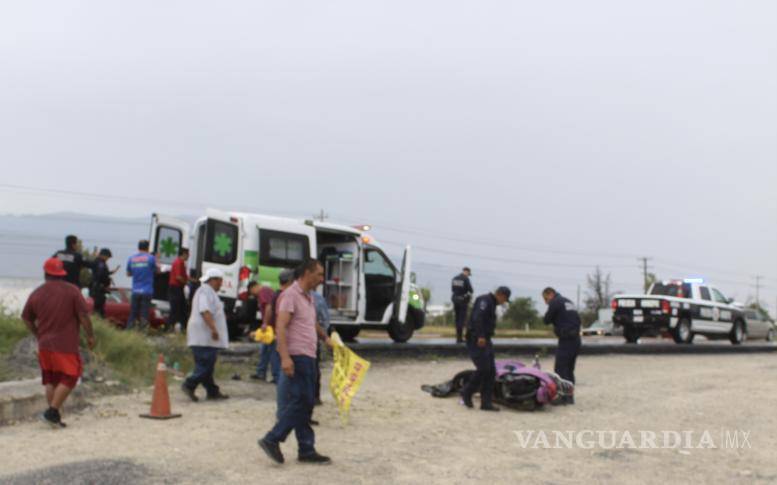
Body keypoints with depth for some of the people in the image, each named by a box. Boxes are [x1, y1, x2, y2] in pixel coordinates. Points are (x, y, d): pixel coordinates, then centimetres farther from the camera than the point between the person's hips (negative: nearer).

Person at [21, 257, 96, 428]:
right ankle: (52, 412, -7)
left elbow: (26, 318, 14)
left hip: (44, 345, 5)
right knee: (68, 378, 3)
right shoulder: (72, 291, -6)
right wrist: (90, 336, 2)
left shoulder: (36, 294, 5)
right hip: (66, 344, -5)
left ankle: (54, 417, 13)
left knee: (50, 381, 12)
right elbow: (83, 316, -9)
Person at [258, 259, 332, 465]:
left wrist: (325, 337, 21)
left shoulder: (308, 297, 18)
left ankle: (307, 451, 14)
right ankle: (272, 440, -4)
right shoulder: (291, 295, -11)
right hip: (296, 357, -9)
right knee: (301, 401, -11)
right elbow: (281, 326, -21)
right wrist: (285, 357, -29)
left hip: (308, 357, 9)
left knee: (305, 403, 10)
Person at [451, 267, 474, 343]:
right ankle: (459, 338, -8)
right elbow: (470, 290, -11)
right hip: (463, 300, -6)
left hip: (455, 300, 6)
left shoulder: (454, 278, 9)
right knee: (462, 319, -4)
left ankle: (458, 337, 15)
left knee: (457, 318, 12)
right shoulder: (466, 279, -11)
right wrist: (471, 291, 11)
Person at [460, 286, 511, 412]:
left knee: (491, 371, 5)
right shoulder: (484, 300, -9)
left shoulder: (492, 304, 22)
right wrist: (480, 336, -31)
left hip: (485, 340, 10)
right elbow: (477, 318, -24)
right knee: (483, 369, -15)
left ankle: (486, 403, 6)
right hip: (476, 340, -10)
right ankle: (467, 392, 3)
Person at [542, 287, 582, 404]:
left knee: (560, 369, -7)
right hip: (576, 339, 9)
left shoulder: (555, 302, -6)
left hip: (566, 340, -9)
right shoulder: (569, 302, 21)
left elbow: (547, 320, -4)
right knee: (569, 369, 14)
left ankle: (564, 396, -12)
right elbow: (578, 320, 22)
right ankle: (570, 396, 16)